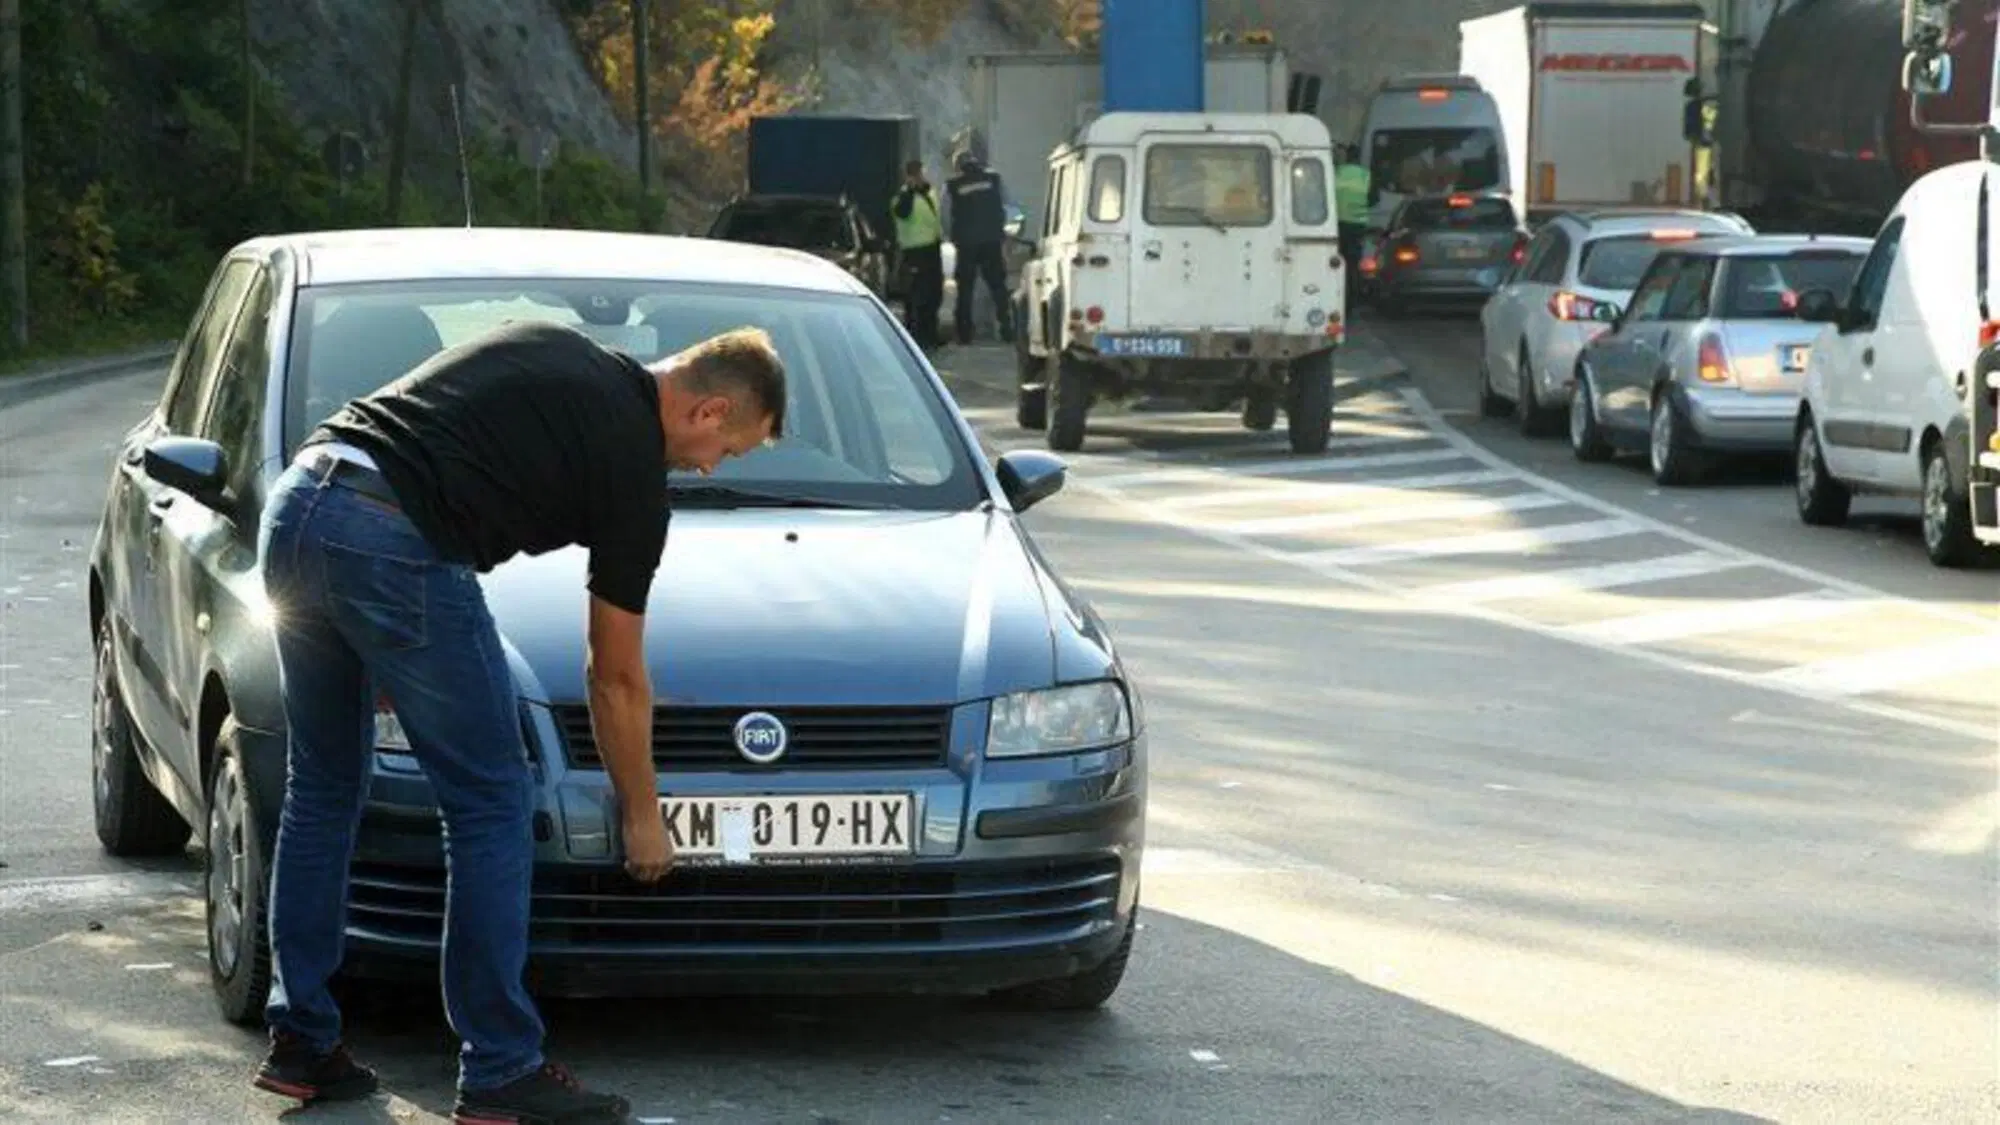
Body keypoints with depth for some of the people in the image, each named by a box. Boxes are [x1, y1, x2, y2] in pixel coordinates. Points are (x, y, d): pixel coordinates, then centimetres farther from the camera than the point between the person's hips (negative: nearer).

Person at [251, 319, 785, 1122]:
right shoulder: (633, 465, 6)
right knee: (491, 807, 5)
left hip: (296, 504, 8)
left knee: (321, 789, 21)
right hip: (395, 547, -8)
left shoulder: (555, 355, 24)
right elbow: (615, 676, 13)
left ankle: (301, 1042, 25)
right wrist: (643, 814, 27)